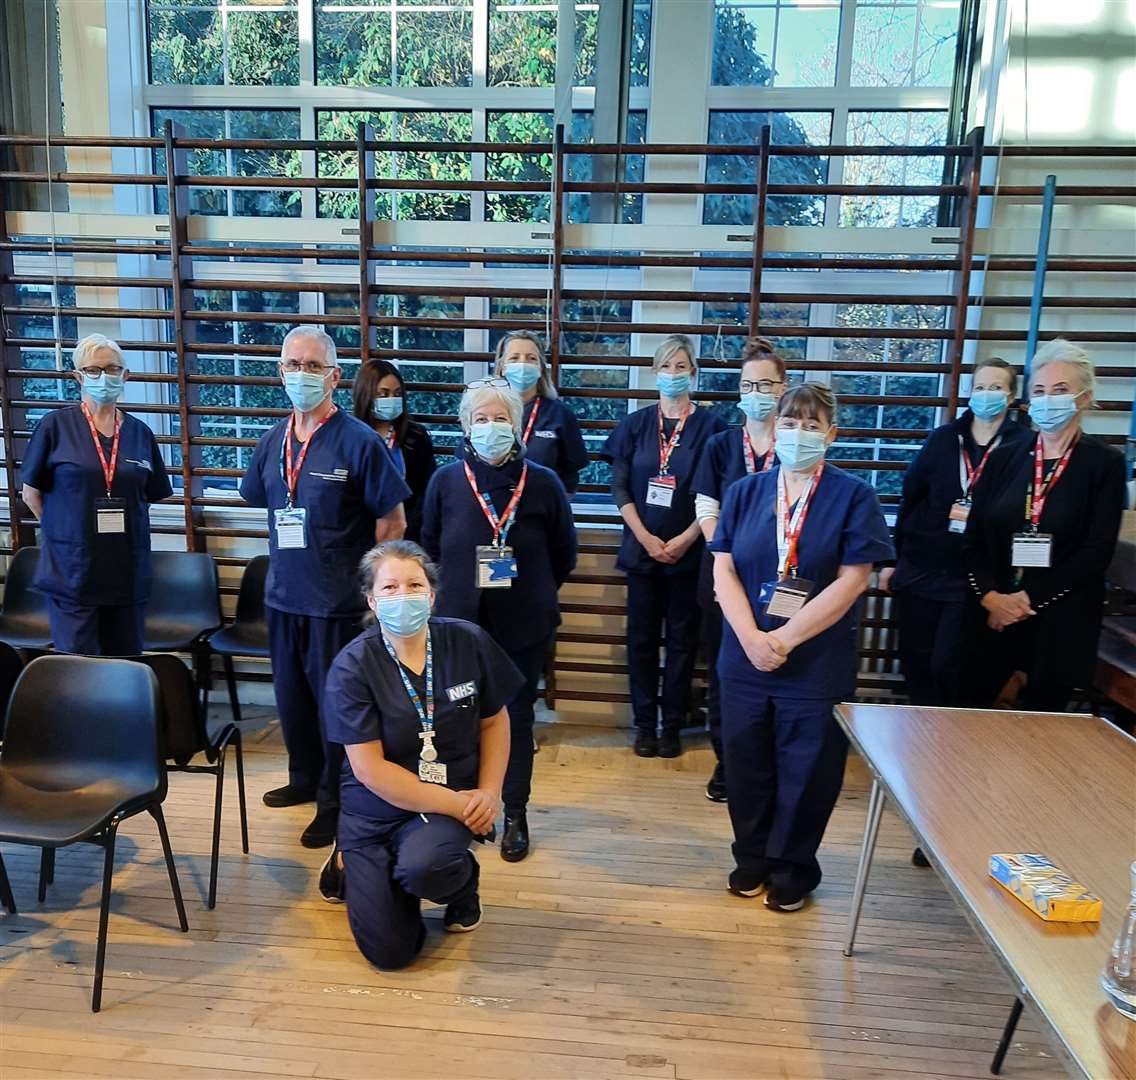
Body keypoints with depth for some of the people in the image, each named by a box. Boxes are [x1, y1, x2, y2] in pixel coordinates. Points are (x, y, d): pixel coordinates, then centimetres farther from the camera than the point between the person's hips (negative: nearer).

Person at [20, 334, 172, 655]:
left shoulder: (140, 432, 7)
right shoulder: (55, 426, -2)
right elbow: (31, 493, 4)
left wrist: (120, 525, 8)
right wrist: (65, 532, 4)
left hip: (128, 571, 3)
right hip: (71, 571, -3)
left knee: (127, 663, 9)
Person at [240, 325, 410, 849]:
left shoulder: (359, 441, -12)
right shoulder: (274, 440, 6)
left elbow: (392, 523, -9)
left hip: (336, 603, -6)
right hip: (282, 596, 6)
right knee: (291, 697, 20)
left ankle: (335, 802, 22)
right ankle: (304, 779, 41)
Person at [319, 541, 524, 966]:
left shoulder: (469, 643, -9)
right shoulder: (351, 667, -16)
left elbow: (494, 722, 5)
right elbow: (370, 770, -18)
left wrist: (490, 791, -8)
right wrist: (457, 804, -18)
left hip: (455, 799, 0)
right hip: (375, 809, 0)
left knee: (423, 867, -33)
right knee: (389, 951, -2)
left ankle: (463, 881, 6)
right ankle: (351, 863, 28)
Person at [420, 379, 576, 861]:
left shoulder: (543, 482, -6)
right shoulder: (446, 480, -4)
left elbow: (563, 555, 5)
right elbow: (430, 545, 8)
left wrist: (532, 591, 7)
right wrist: (468, 579, 9)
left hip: (524, 624, 0)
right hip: (461, 621, 1)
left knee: (517, 716, 10)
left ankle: (516, 817, 26)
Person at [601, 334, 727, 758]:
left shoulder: (710, 425, -1)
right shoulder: (635, 424, 6)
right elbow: (619, 487, 3)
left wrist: (683, 540, -11)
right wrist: (646, 538, -7)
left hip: (688, 551, -2)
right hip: (642, 548, 2)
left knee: (682, 639, 5)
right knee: (642, 636, 7)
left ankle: (672, 726, 17)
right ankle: (644, 724, 18)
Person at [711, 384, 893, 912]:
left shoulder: (854, 497, -5)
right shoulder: (745, 492, 5)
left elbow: (851, 581, -12)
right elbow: (724, 571, 0)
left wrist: (784, 639, -16)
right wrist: (751, 637, -14)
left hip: (816, 665, -3)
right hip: (745, 659, 3)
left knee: (806, 771, 9)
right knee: (745, 765, 13)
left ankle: (792, 869, 31)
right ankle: (751, 859, 35)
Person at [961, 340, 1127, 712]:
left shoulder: (1105, 464, -1)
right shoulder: (1005, 458, 7)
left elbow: (1096, 553, -8)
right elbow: (973, 537, 5)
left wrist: (1030, 600, -11)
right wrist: (990, 596, -10)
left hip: (1059, 623, -2)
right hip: (991, 615, 3)